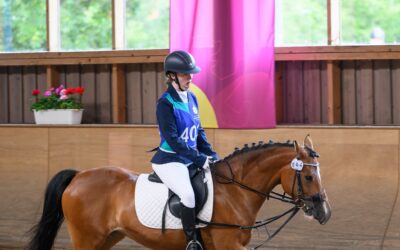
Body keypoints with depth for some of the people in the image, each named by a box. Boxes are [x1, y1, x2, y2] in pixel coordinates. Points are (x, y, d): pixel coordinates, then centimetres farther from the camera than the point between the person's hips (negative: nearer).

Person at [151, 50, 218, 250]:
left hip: (191, 159, 9)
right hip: (169, 160, -9)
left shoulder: (191, 99, 9)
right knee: (188, 194, -32)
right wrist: (200, 159, -21)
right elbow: (172, 139, -19)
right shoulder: (166, 103, -14)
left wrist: (211, 155, 3)